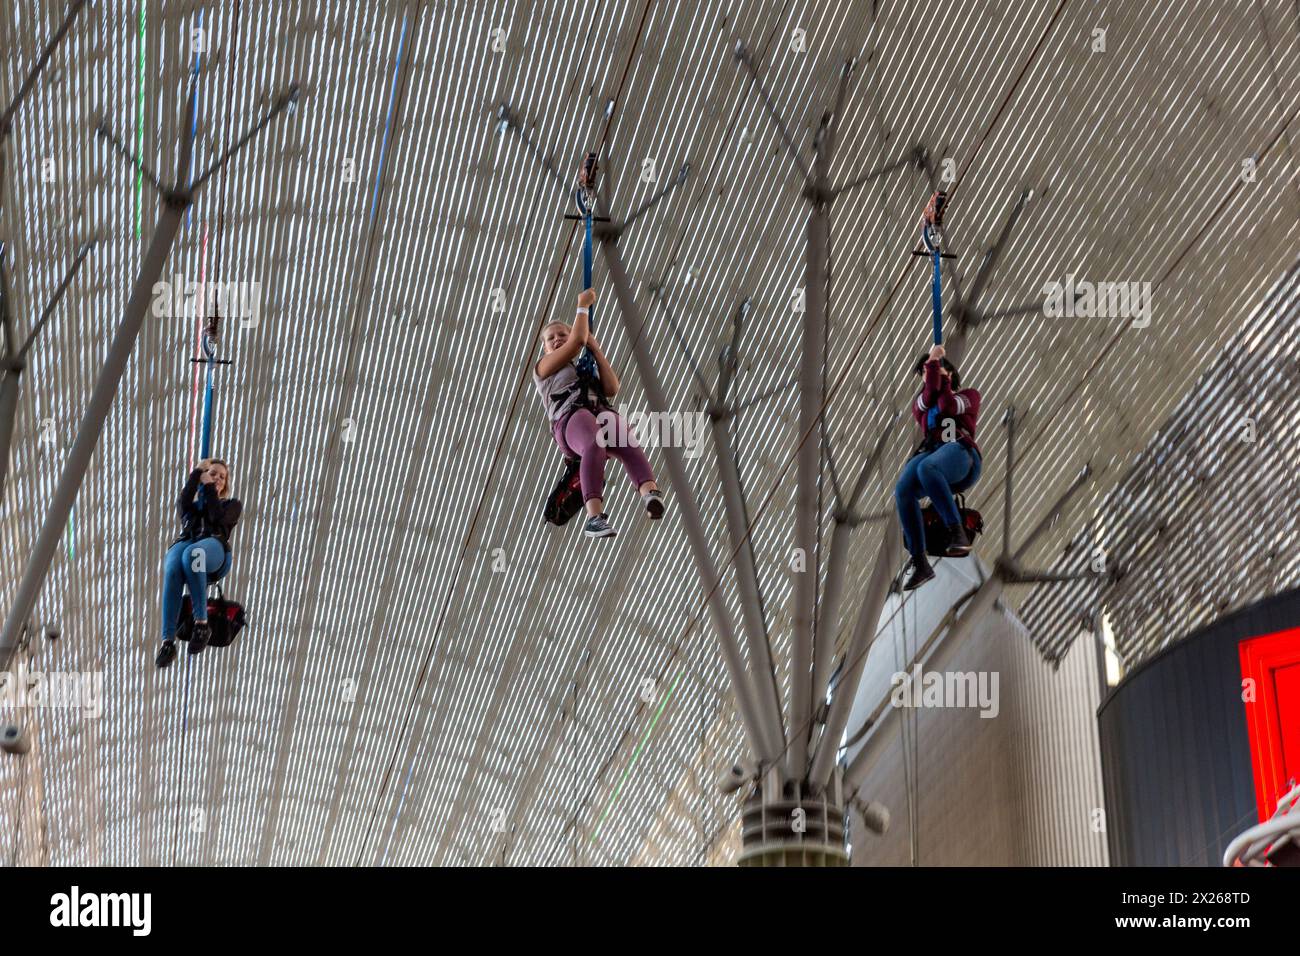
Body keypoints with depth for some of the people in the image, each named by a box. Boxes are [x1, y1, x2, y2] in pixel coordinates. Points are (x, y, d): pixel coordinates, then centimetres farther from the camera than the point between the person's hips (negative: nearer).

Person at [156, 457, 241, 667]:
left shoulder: (231, 504, 32)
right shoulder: (192, 503, 36)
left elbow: (218, 517, 6)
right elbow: (183, 506, 8)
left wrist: (209, 487, 14)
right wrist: (197, 473, 12)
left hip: (213, 546, -2)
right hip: (185, 542, 2)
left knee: (192, 555, -42)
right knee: (172, 569, -38)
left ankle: (201, 623, -43)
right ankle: (168, 641, -49)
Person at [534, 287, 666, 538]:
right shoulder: (544, 366, 28)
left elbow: (612, 388, 19)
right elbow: (578, 340, 12)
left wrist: (596, 348, 25)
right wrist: (583, 306, 25)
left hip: (603, 413, 4)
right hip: (570, 417, -4)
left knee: (629, 446, -33)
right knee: (594, 445, -41)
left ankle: (650, 493, -61)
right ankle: (595, 516, -58)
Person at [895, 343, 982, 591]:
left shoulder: (969, 395, 26)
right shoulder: (919, 405, 34)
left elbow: (947, 406, 2)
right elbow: (930, 396, 8)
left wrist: (944, 377, 17)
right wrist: (932, 360, 12)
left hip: (960, 454, -4)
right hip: (929, 454, 4)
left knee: (926, 468, -42)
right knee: (903, 491, -32)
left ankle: (957, 532, -51)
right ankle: (920, 564, -34)